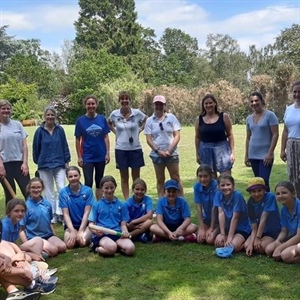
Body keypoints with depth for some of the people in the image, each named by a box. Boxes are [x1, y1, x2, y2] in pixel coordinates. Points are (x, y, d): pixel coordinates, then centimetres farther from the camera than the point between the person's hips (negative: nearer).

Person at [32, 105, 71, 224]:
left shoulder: (60, 130, -2)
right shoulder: (39, 131, -4)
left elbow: (65, 146, 3)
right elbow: (35, 148, 4)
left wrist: (67, 161, 2)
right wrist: (38, 161, 10)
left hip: (59, 164, 0)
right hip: (44, 166, 0)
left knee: (62, 189, -6)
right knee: (48, 191, 8)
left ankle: (60, 213, 0)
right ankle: (52, 215, 17)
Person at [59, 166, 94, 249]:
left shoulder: (88, 191, -8)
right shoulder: (63, 192, -6)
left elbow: (87, 213, -9)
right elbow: (66, 214, -7)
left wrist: (80, 231, -16)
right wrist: (72, 231, -17)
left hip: (85, 224, -1)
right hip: (71, 225, 1)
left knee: (82, 242, -27)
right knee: (69, 244, -25)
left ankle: (87, 236, 6)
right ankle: (75, 236, 7)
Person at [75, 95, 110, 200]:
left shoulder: (102, 119, 1)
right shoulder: (80, 120, -4)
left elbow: (106, 137, 4)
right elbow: (78, 140, -1)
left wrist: (107, 153, -2)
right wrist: (79, 157, -4)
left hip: (101, 156, 2)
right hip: (87, 157, -2)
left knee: (99, 181, 13)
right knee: (88, 182, -4)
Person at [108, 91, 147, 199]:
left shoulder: (137, 113, -5)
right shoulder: (114, 114, -2)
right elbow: (109, 123, 18)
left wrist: (140, 130, 1)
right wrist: (115, 132, 5)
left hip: (135, 149, -1)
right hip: (121, 149, 1)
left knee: (136, 177, 7)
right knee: (124, 178, 9)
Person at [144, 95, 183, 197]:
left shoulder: (171, 117, 0)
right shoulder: (149, 120, 2)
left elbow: (177, 136, -3)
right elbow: (149, 139, 0)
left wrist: (169, 150, -12)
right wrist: (158, 151, -12)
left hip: (172, 154, -1)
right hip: (157, 155, 1)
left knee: (176, 178, 4)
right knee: (160, 180, 9)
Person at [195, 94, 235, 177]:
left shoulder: (224, 116, -1)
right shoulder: (199, 119, 4)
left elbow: (230, 135, 2)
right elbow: (197, 137, 10)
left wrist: (232, 151, -3)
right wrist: (197, 154, 9)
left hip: (222, 148, -2)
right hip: (205, 150, 2)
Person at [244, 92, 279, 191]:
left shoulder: (270, 115, -6)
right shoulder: (249, 118, 10)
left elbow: (275, 135, -9)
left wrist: (270, 153, -15)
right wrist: (246, 155, 13)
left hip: (265, 155, -5)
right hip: (253, 155, 5)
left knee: (264, 181, -10)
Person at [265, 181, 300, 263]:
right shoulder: (284, 210, 0)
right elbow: (284, 231, 5)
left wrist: (279, 248, -22)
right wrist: (277, 241, -17)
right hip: (293, 239, 8)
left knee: (286, 255, -30)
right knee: (269, 249, -9)